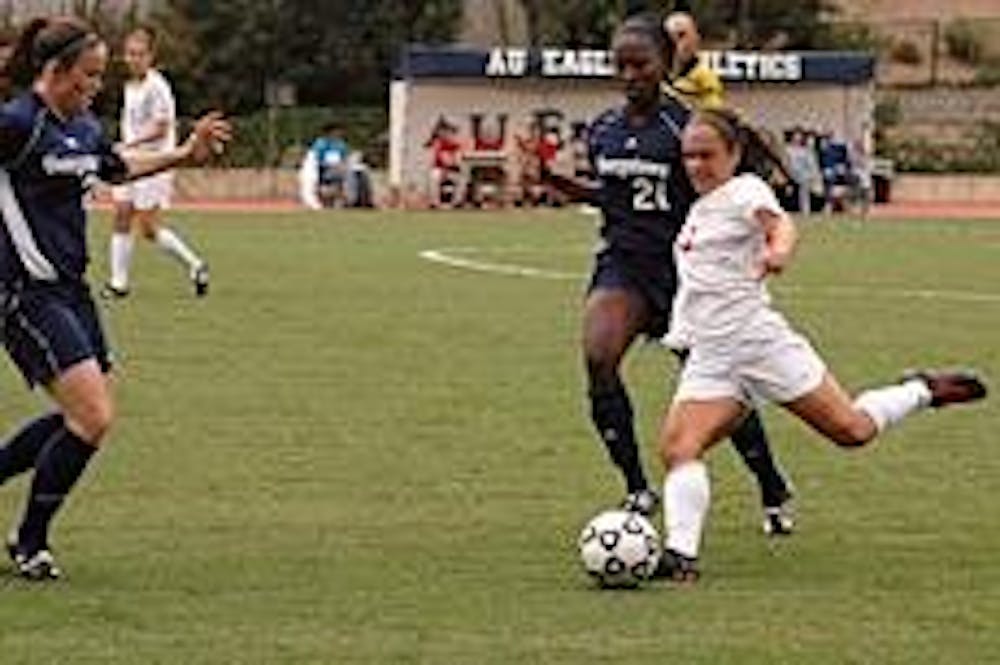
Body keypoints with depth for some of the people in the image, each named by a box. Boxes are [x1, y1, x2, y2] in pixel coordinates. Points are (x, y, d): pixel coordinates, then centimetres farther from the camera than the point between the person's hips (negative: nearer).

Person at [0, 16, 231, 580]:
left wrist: (185, 155, 27)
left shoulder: (85, 127, 11)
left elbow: (116, 167, 30)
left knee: (89, 418, 13)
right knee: (92, 418, -14)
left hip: (71, 288, 9)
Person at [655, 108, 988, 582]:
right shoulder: (700, 207, 17)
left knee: (852, 430, 0)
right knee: (677, 448, -16)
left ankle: (922, 391, 26)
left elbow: (779, 224, -31)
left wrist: (779, 251, -52)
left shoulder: (744, 191, -7)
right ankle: (681, 553, -21)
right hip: (709, 358, 7)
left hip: (759, 340, -7)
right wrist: (679, 329, 28)